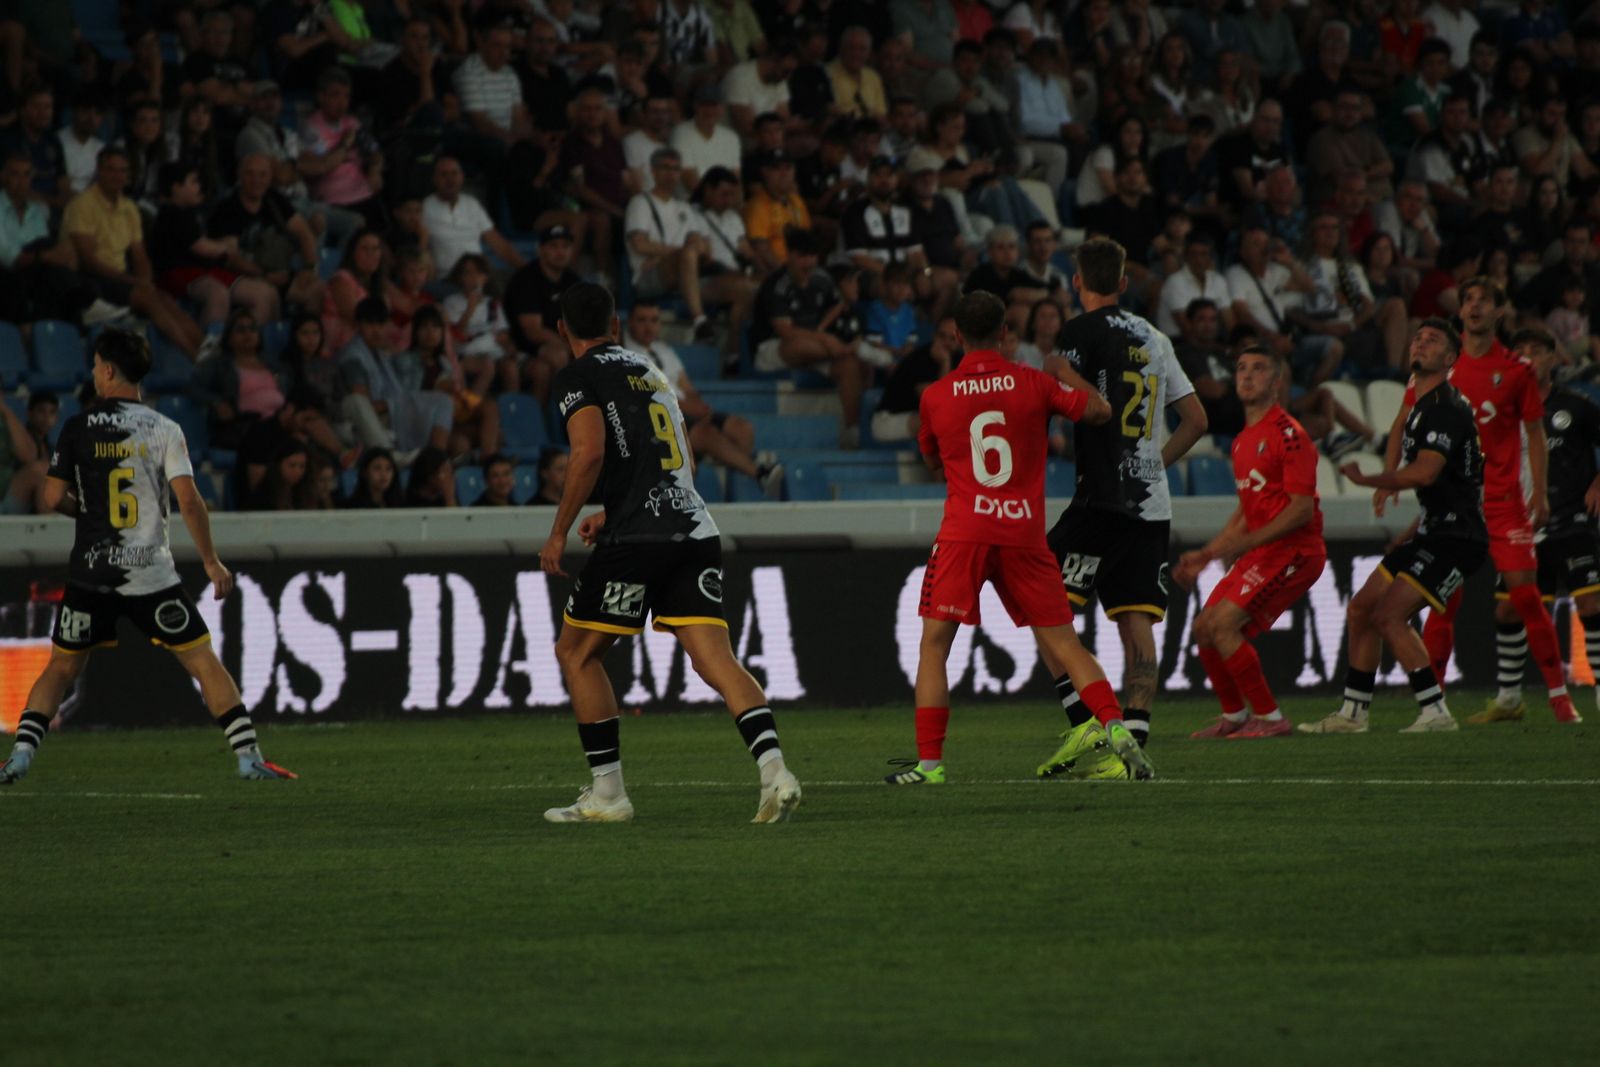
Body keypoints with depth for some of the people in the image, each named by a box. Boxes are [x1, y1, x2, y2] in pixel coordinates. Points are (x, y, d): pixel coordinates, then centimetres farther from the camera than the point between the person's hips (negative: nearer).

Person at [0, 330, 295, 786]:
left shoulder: (77, 428, -1)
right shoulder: (164, 430, -3)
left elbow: (53, 499, 0)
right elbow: (188, 500, -9)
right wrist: (212, 562, -2)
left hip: (90, 573, 1)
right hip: (151, 574, -1)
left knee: (61, 667, 14)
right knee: (203, 660, 4)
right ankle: (249, 756, -3)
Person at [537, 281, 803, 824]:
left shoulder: (580, 376, 2)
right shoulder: (651, 371, 26)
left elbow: (590, 453, -14)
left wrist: (559, 532, -7)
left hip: (638, 537, -6)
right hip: (697, 530, 6)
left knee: (576, 652, 10)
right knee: (715, 659, -4)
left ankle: (607, 793, 8)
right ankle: (774, 771, -24)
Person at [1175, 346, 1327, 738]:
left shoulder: (1289, 435, -13)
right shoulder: (1243, 441, 16)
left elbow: (1301, 509, -19)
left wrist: (1245, 543, -24)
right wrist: (1204, 556, 20)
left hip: (1291, 551, -9)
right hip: (1259, 554, 9)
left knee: (1223, 624, -18)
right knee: (1204, 627, 8)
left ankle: (1269, 717, -11)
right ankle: (1234, 716, 22)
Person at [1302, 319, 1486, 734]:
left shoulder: (1445, 408, -15)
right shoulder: (1419, 409, 18)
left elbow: (1426, 471, -28)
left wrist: (1365, 479, -16)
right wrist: (1408, 536, 24)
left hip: (1456, 537, -10)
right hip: (1434, 533, 10)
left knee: (1389, 615, -19)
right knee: (1361, 609, 10)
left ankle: (1435, 711, -14)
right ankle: (1353, 713, 17)